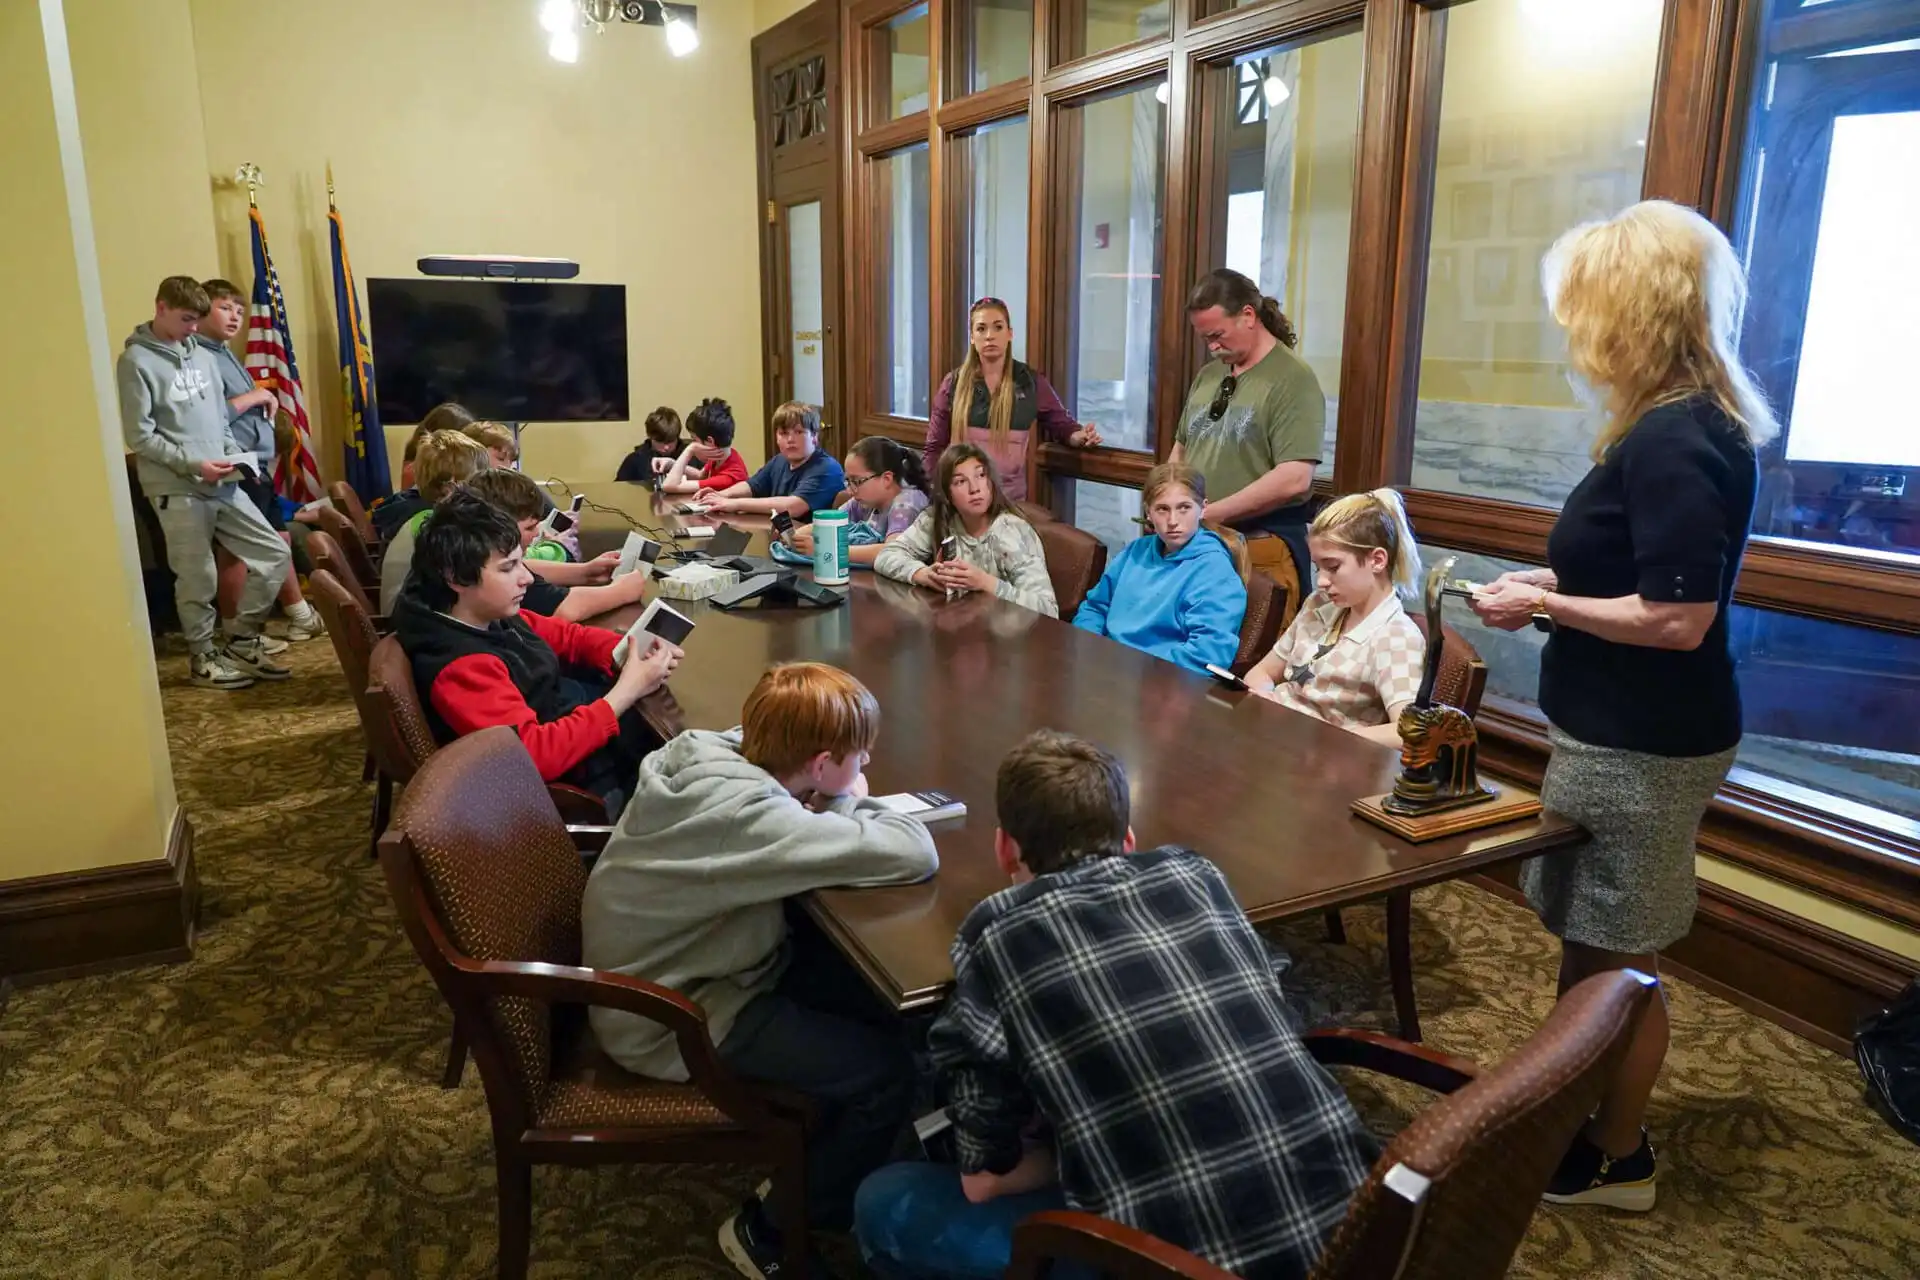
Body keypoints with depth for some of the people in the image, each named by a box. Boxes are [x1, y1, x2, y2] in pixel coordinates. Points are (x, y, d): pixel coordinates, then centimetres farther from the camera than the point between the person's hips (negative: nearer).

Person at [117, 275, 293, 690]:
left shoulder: (202, 355, 12)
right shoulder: (136, 361, -6)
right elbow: (139, 436, -10)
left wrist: (234, 453, 1)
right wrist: (193, 463, -16)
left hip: (222, 484, 6)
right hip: (177, 490, -6)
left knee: (275, 552, 4)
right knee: (198, 579, 0)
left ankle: (241, 642, 16)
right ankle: (203, 659, 18)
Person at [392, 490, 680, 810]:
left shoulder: (492, 615, -3)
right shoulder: (462, 667, -30)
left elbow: (567, 636, 10)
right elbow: (535, 752, -37)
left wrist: (633, 651, -10)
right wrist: (627, 690, -31)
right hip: (578, 779, -9)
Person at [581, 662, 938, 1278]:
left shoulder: (708, 747, -11)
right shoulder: (748, 817, -35)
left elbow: (763, 736, 15)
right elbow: (914, 855, -35)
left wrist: (826, 810, -6)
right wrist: (851, 804, -13)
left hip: (677, 967, 9)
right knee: (885, 1070, -11)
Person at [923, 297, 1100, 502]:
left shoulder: (1031, 383, 1)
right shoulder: (954, 383, 1)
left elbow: (1061, 424, 9)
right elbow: (934, 448, 4)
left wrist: (1081, 436, -12)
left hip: (1011, 497, 0)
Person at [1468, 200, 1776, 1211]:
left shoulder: (1672, 443, -23)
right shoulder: (1695, 421, 9)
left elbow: (1680, 619, -25)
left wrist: (1544, 604, -15)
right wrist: (1560, 582, 8)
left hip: (1638, 748, -10)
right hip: (1630, 735, 10)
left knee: (1617, 957, 7)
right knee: (1593, 943, 21)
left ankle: (1614, 1161, 26)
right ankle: (1581, 1116, 38)